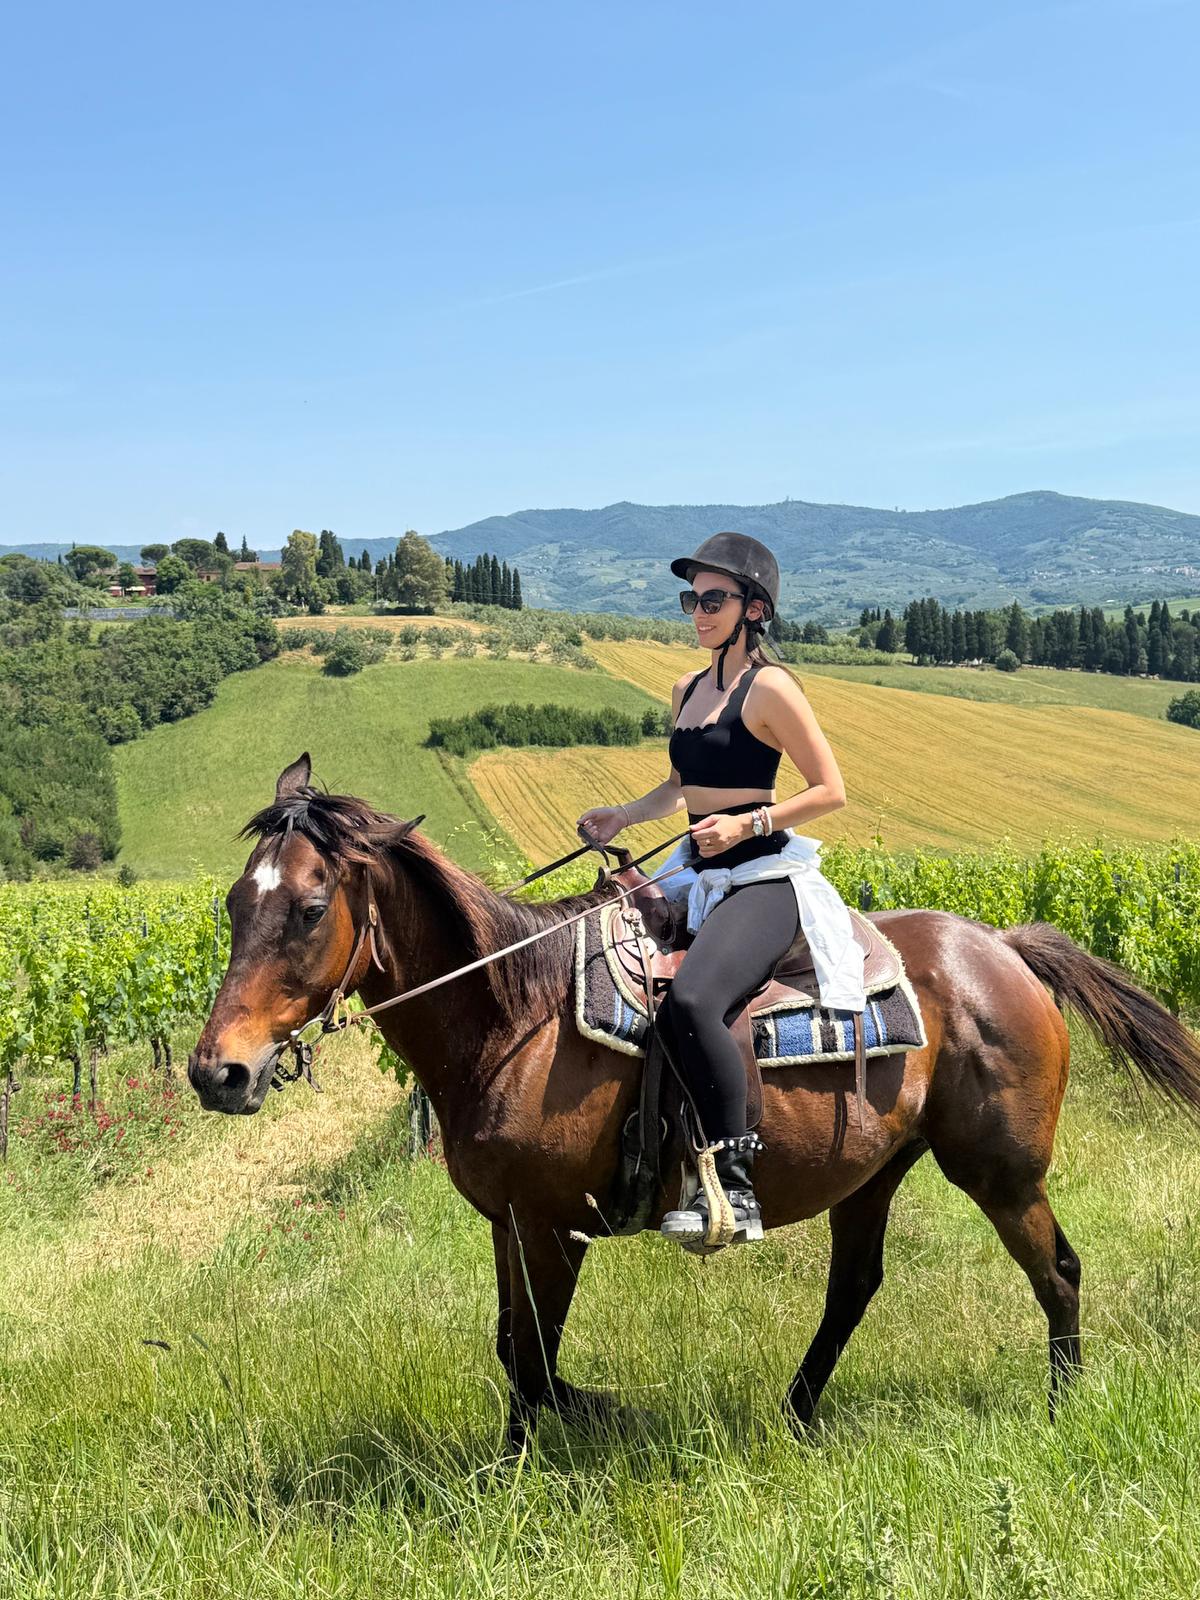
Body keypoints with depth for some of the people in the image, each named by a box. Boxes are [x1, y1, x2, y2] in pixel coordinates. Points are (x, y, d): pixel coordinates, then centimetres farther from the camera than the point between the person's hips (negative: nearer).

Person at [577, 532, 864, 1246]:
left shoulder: (771, 688, -10)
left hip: (762, 879, -9)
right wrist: (623, 815, 12)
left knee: (691, 1002, -33)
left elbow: (832, 790, -10)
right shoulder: (688, 689, 14)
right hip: (700, 877, 10)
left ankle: (736, 1186, -23)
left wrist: (747, 823, -19)